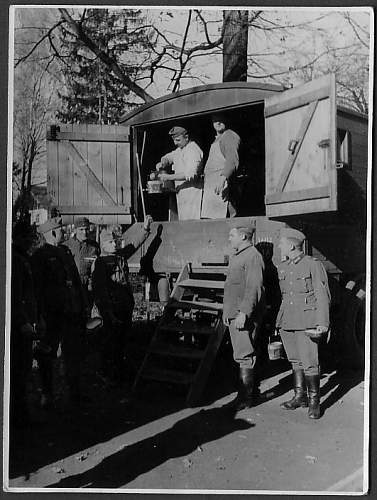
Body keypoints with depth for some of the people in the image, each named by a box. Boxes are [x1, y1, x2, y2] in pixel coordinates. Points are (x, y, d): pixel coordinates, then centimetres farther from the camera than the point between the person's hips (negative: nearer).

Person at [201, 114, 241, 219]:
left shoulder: (230, 136, 0)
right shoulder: (216, 139, 29)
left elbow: (233, 160, -15)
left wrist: (223, 177, -30)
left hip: (222, 186, -9)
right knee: (208, 219, 1)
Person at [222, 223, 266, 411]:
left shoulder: (252, 256, -12)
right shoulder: (235, 257, 19)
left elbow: (254, 288, -20)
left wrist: (244, 313, -25)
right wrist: (227, 311, 21)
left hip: (245, 316, -10)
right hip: (233, 314, 10)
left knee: (244, 356, -6)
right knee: (242, 356, 14)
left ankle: (245, 398, 0)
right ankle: (247, 393, 23)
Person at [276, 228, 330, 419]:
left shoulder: (313, 265, -5)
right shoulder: (282, 268, 13)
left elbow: (323, 295, -5)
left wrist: (322, 323, -10)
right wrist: (278, 321, 17)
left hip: (306, 321, -6)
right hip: (286, 322, 6)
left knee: (309, 362, -6)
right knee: (295, 361, 12)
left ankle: (314, 401, 7)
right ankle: (300, 397, 24)